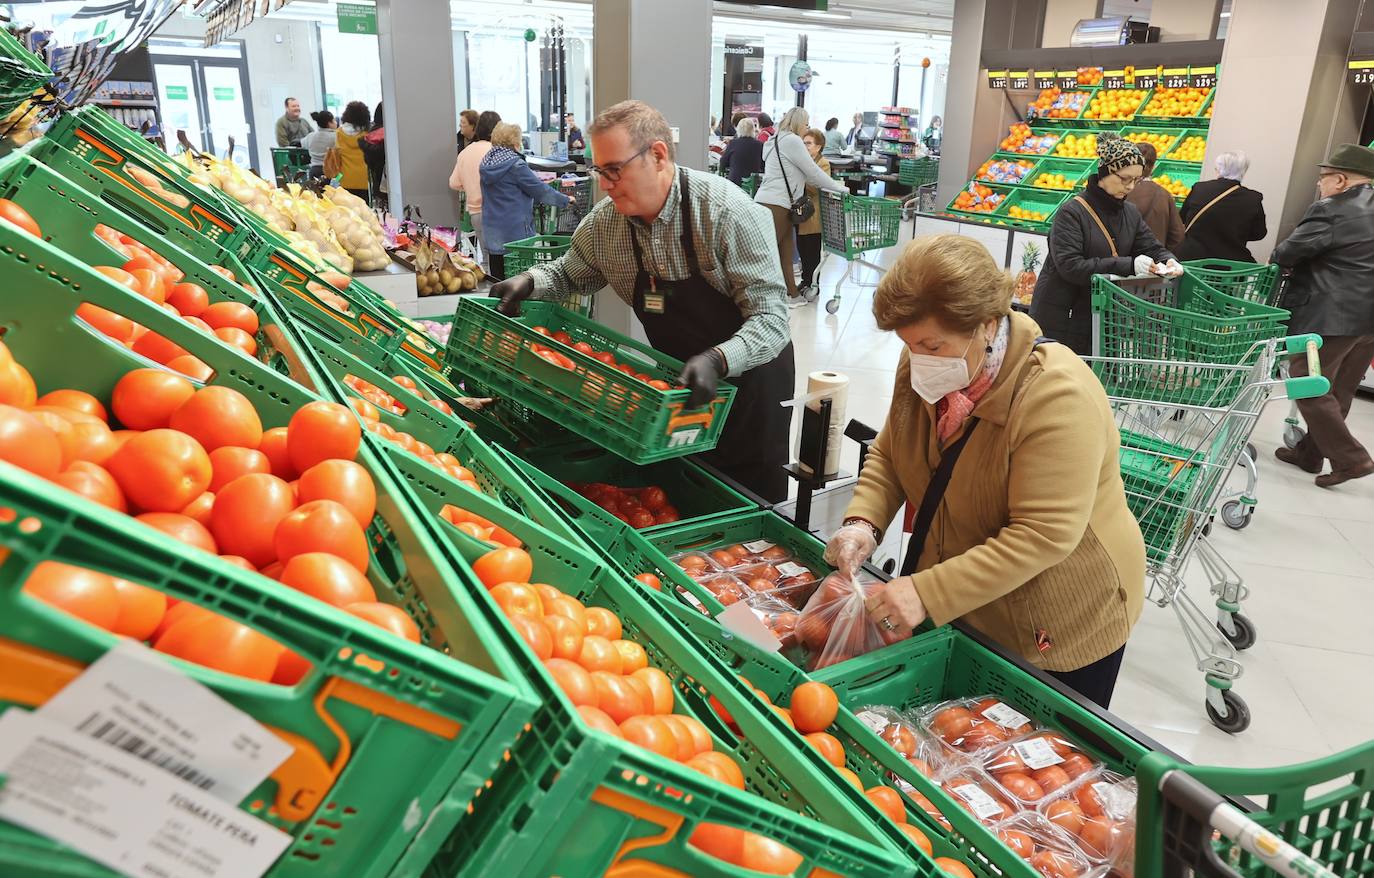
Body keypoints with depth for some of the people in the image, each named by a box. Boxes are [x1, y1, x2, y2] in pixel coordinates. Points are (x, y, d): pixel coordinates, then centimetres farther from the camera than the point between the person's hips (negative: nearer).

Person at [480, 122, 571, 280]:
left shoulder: (486, 162, 8)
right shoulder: (515, 164, -14)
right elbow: (539, 189, -10)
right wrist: (565, 200, 4)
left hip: (492, 232, 7)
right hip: (515, 231, -7)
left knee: (497, 280, 10)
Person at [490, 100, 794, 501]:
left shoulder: (727, 212, -26)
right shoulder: (603, 223, -9)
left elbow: (769, 320, -28)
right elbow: (571, 273, 12)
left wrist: (718, 360, -45)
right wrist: (530, 280, -9)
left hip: (749, 377, -4)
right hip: (679, 379, 5)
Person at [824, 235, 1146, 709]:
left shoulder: (1057, 397, -30)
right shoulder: (924, 367, -7)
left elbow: (1044, 536, -31)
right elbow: (888, 454, 5)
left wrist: (929, 594, -35)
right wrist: (862, 521, -14)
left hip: (1060, 628, -6)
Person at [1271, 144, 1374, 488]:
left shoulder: (1330, 210, -14)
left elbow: (1287, 252, -14)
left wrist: (1276, 259, 7)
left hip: (1329, 317, -9)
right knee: (1338, 391, 15)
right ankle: (1309, 452, 26)